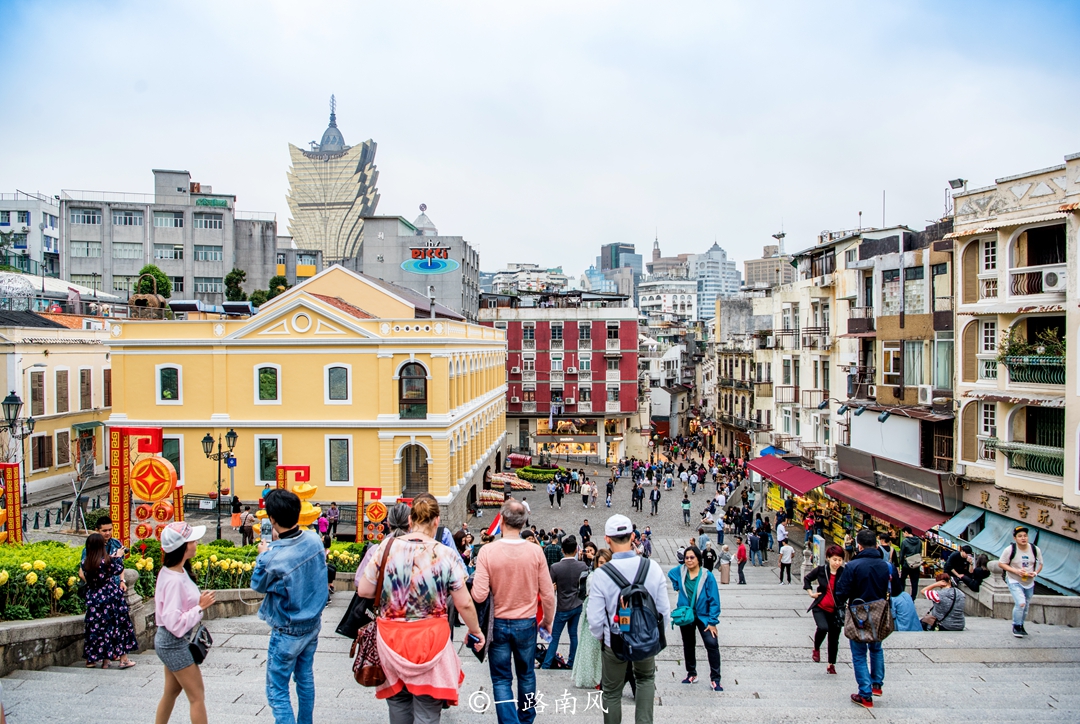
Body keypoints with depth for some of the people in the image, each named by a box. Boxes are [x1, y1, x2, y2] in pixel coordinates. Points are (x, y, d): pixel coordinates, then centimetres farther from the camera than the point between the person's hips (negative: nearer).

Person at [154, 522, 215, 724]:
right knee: (197, 697, 1)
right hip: (174, 644, -10)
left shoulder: (175, 571, 1)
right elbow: (176, 624, -29)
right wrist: (200, 607, -22)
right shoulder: (174, 581, -28)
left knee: (171, 692, 23)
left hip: (171, 643, 10)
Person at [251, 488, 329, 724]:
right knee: (306, 678, 22)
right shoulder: (314, 540, -11)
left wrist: (263, 555, 5)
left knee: (277, 691, 7)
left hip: (288, 631, -6)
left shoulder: (274, 557, -28)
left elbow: (258, 585, -8)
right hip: (313, 624, 7)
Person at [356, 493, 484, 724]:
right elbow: (464, 604, -7)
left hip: (391, 638, 3)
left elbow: (363, 590, 0)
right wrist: (475, 631, 11)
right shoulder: (446, 555, -11)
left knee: (398, 703, 23)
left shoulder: (386, 547, -6)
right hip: (430, 639, -2)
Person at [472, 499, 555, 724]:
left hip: (498, 623, -2)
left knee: (501, 679, 10)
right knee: (526, 675, 21)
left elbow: (479, 595, -19)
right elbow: (547, 594, -5)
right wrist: (548, 620, 11)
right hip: (526, 624, 2)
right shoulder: (535, 552, -12)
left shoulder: (488, 551, -17)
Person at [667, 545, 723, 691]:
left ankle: (715, 680, -7)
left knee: (712, 644, -16)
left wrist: (712, 621, -15)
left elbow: (714, 600, -14)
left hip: (703, 616, -4)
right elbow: (670, 574, 21)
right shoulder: (680, 571, -5)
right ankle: (691, 674, 33)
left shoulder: (707, 576, -16)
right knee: (688, 645, 16)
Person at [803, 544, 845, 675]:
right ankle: (816, 649, 4)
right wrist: (810, 592, 2)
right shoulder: (821, 570, -5)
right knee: (823, 628, -26)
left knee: (834, 638, 9)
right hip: (820, 607, 0)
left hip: (836, 610, 1)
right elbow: (807, 578, 12)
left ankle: (831, 665, 30)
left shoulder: (844, 574, -10)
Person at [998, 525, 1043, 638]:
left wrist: (1035, 573, -12)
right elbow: (1001, 563, -11)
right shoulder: (1010, 549, -18)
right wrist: (1016, 571, -23)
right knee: (1020, 603, -20)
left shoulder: (1035, 549, -8)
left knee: (1025, 606, 16)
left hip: (1029, 582, 5)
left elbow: (1040, 564, 7)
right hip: (1014, 581, -4)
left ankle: (1021, 625, 39)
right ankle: (1016, 627, 0)